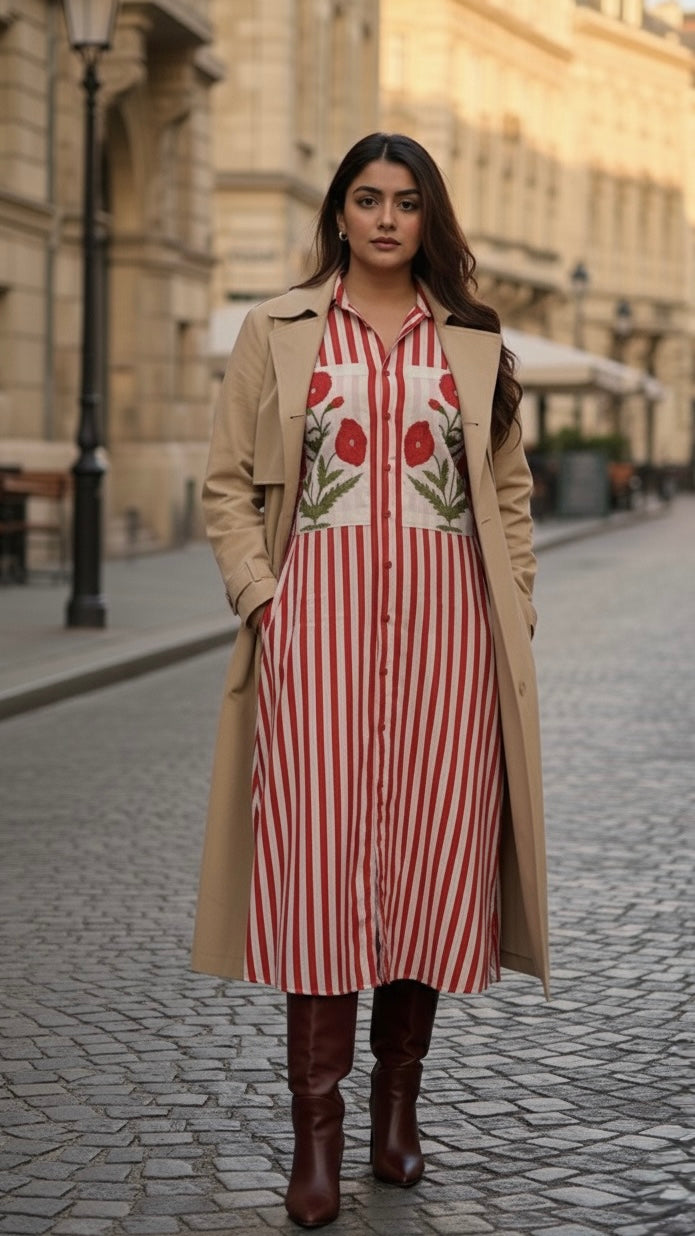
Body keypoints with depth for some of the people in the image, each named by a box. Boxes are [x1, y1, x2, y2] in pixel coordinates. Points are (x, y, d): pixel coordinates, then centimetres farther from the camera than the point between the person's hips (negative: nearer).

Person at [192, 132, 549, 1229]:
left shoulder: (476, 342, 14)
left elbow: (510, 489, 16)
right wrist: (260, 597, -4)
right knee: (318, 851, -8)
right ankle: (317, 1128, -4)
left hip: (444, 609, 2)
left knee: (432, 849, 0)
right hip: (320, 603, -2)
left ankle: (400, 1097, 14)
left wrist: (513, 608, 5)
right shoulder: (277, 332, 10)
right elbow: (230, 483, 8)